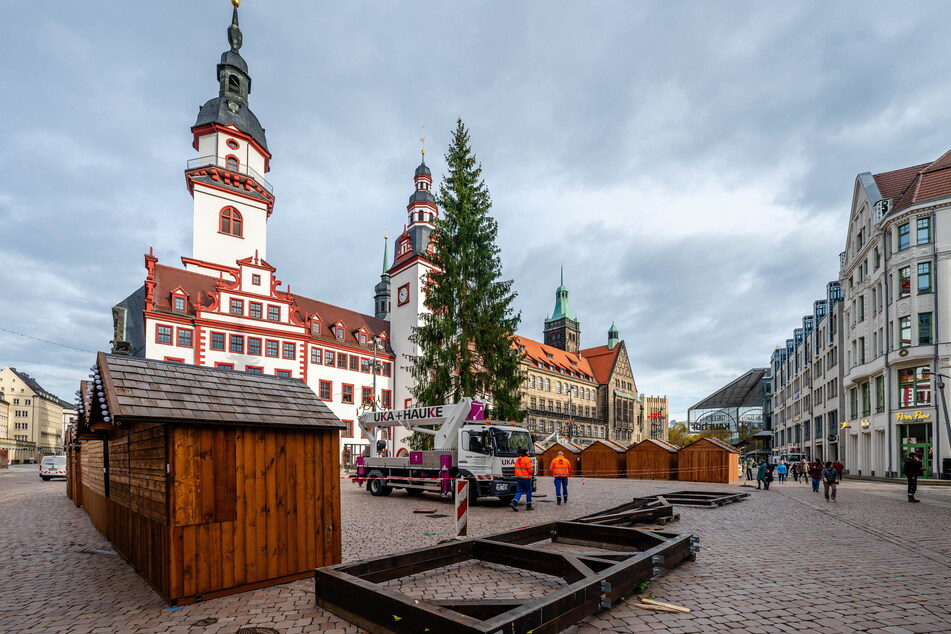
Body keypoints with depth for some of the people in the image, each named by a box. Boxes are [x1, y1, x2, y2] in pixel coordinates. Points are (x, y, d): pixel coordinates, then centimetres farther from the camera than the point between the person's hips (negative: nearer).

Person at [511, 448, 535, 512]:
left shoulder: (518, 459, 11)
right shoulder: (527, 460, -13)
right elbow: (530, 470, -15)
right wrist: (532, 467, 7)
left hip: (518, 478, 6)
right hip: (526, 478, -6)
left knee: (519, 491, 5)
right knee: (528, 492, 8)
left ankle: (514, 503, -14)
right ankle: (528, 506, 14)